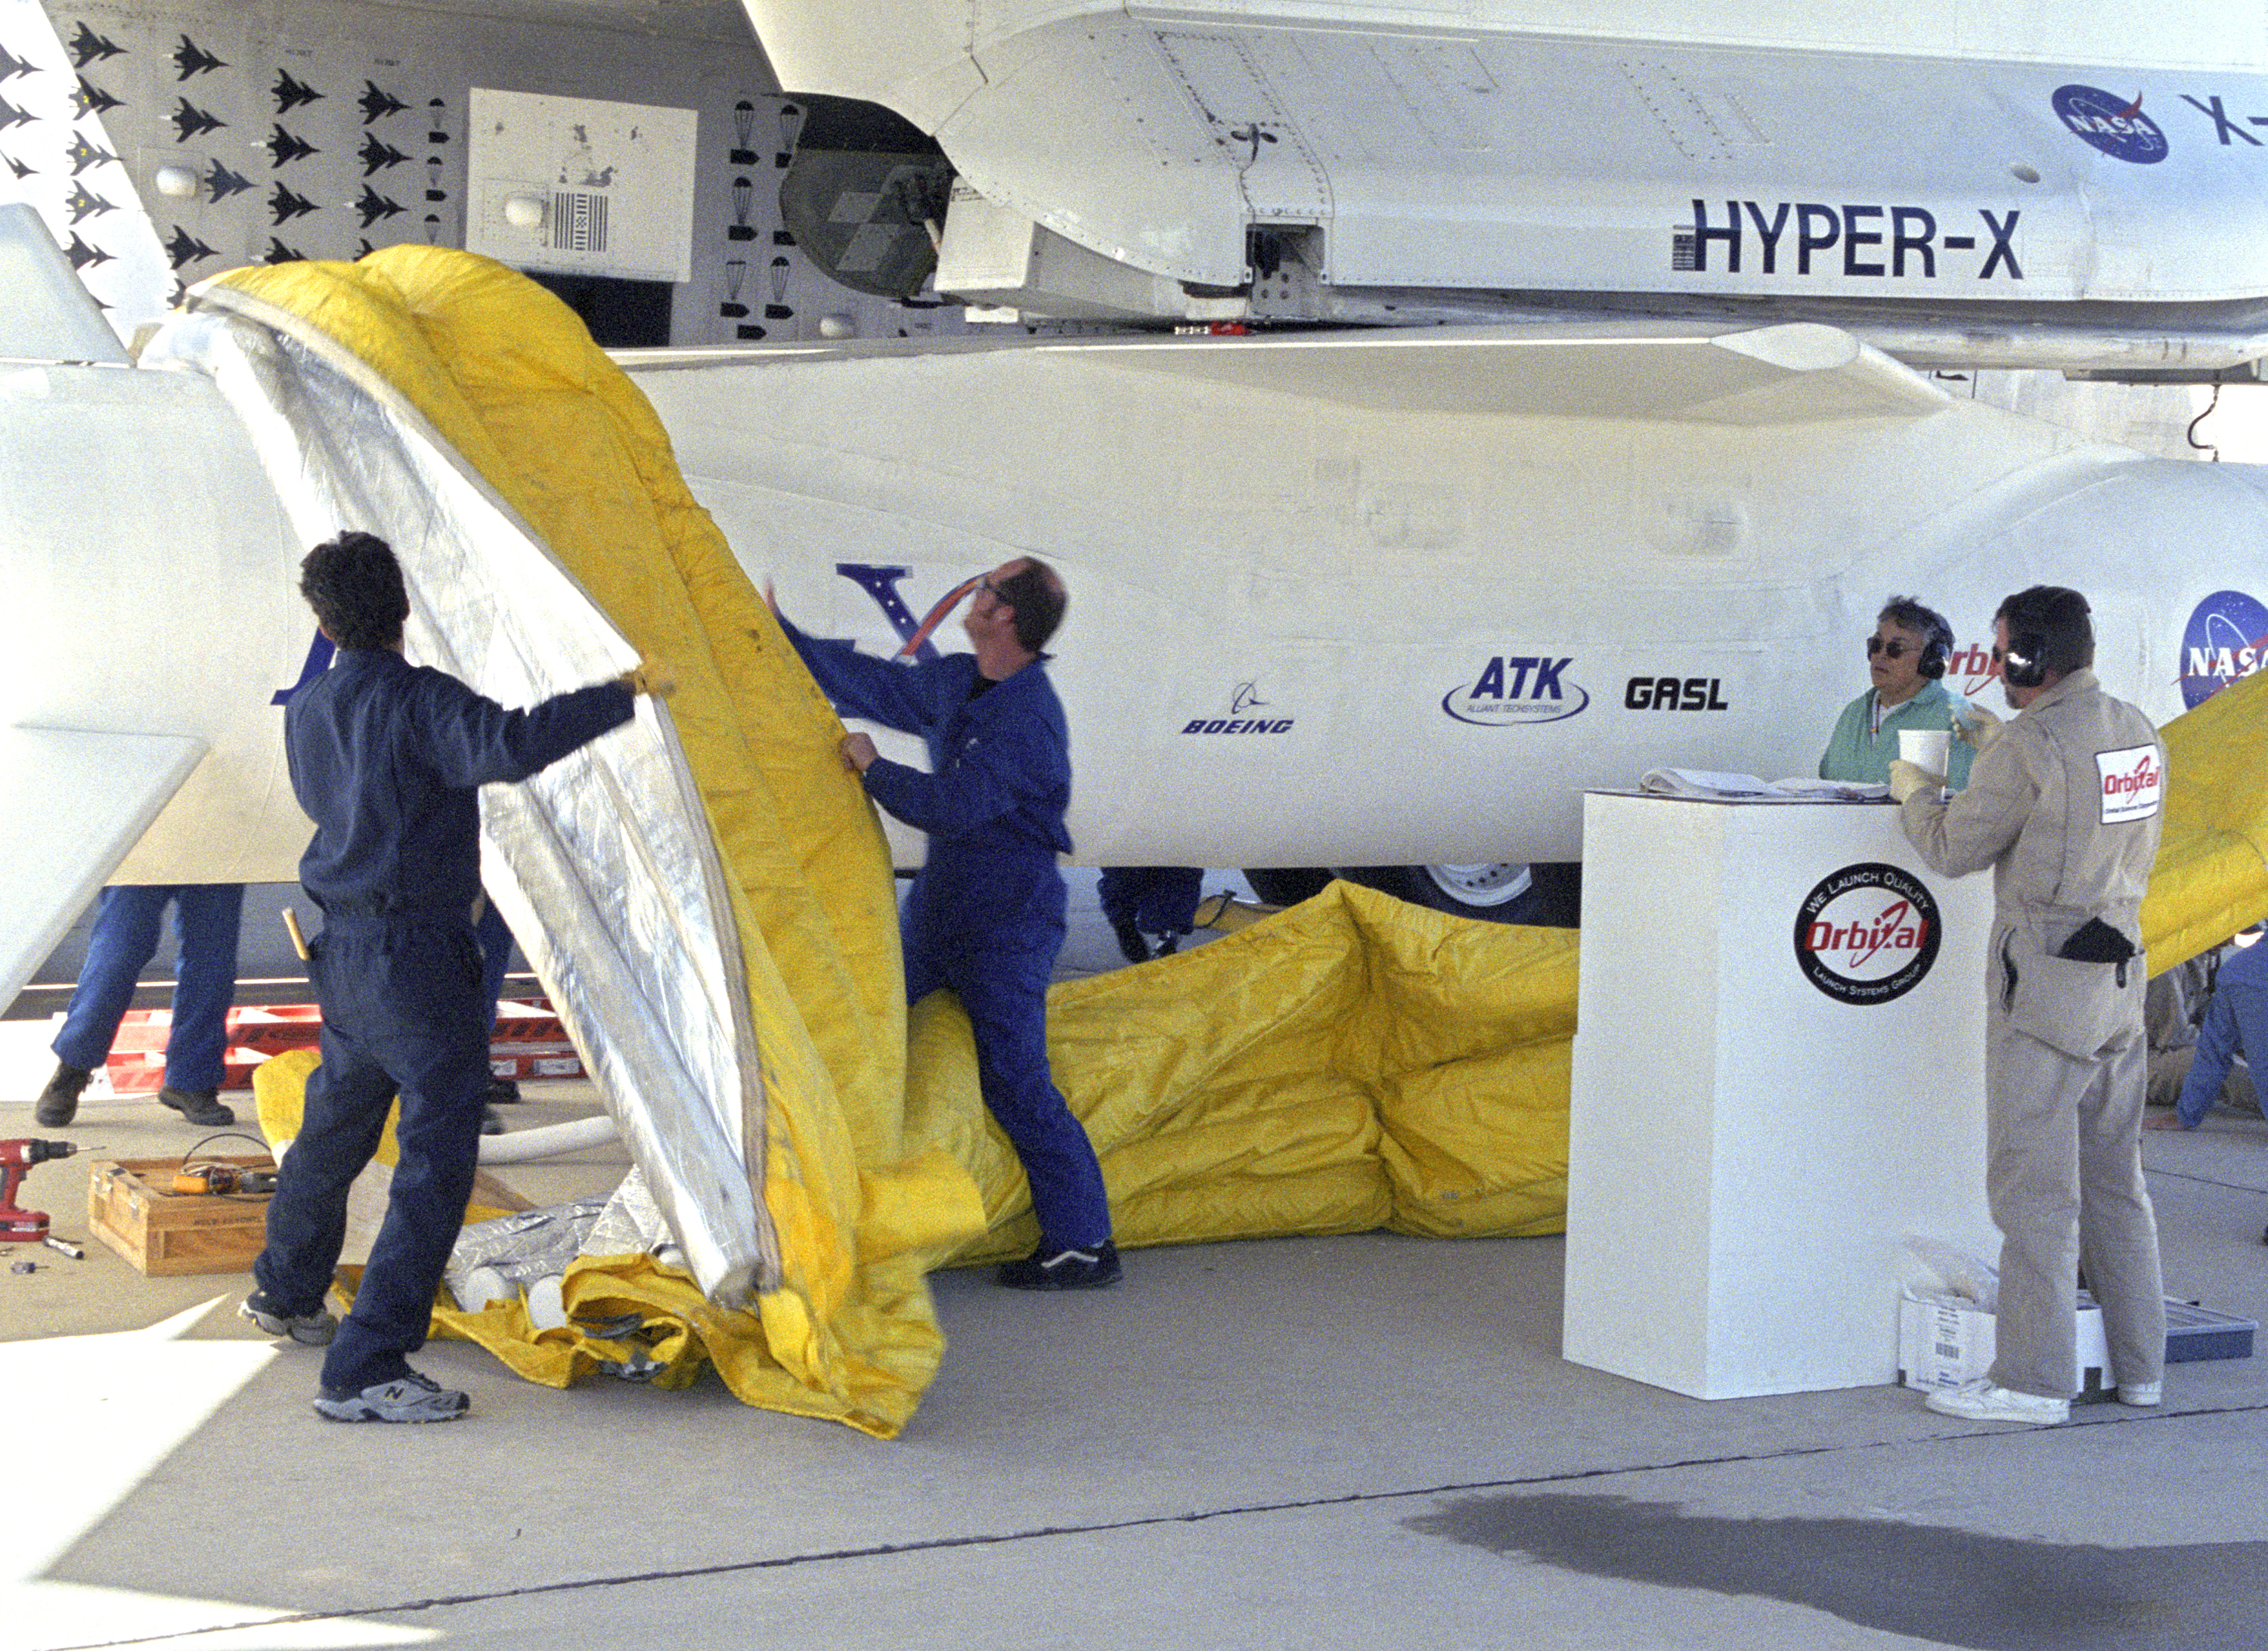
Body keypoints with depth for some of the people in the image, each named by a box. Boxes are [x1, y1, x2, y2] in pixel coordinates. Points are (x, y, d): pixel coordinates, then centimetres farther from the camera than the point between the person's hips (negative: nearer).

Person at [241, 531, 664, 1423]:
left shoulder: (305, 713, 7)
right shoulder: (417, 703, -17)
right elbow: (512, 745, -36)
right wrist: (622, 693, -31)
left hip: (342, 949, 9)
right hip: (418, 958, -9)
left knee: (337, 1123, 27)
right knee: (436, 1155, -5)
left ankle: (284, 1291, 48)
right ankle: (363, 1369, -8)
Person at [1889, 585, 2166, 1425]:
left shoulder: (2033, 745, -16)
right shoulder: (2138, 733, 9)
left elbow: (1955, 849, -8)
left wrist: (1914, 791, 11)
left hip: (2046, 980, -8)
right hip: (2119, 973, 8)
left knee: (2033, 1181, -5)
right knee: (2113, 1176, 15)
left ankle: (2033, 1378, -3)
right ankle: (2137, 1364, 21)